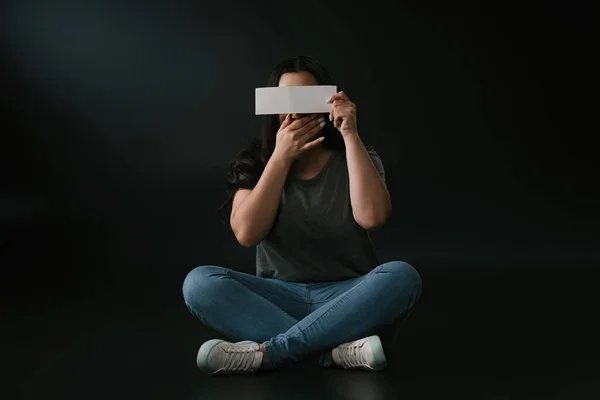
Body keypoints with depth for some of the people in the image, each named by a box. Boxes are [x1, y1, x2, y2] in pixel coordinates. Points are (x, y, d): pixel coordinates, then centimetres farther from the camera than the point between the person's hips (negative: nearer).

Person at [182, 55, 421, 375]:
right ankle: (337, 349, -33)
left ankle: (267, 351, -32)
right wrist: (281, 157, -18)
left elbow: (372, 217, -20)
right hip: (279, 298, 1)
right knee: (199, 283, -25)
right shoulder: (254, 164, 2)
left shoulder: (354, 160, 1)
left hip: (347, 298, 0)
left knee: (402, 276, -31)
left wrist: (351, 136, -20)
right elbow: (247, 234, -15)